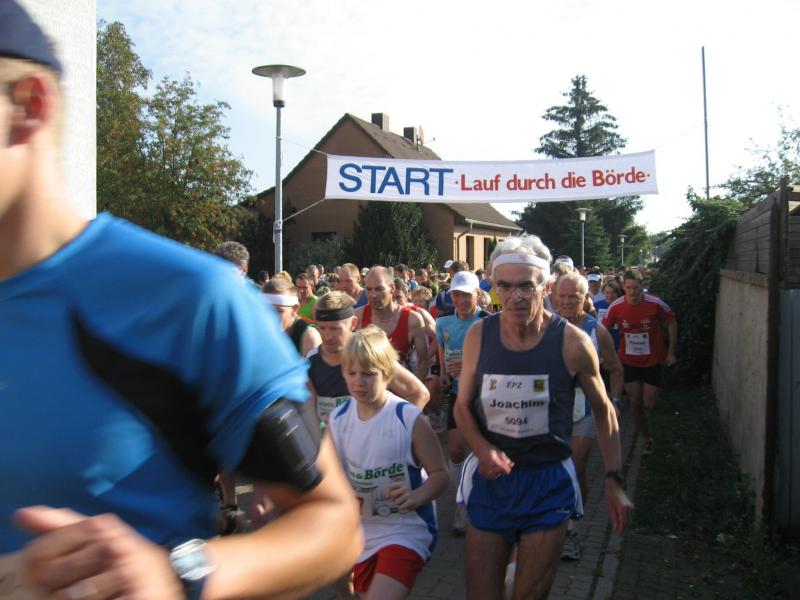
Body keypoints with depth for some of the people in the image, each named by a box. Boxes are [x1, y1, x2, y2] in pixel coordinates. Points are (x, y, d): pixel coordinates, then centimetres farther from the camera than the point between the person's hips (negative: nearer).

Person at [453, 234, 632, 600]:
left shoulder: (572, 342, -12)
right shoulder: (478, 336, -7)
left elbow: (603, 410, 2)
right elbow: (463, 406, 5)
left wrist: (614, 481, 0)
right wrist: (483, 450, -14)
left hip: (548, 481, -1)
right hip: (490, 478, 2)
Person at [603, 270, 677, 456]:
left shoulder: (655, 304, -17)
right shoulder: (616, 307, -13)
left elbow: (671, 323, -2)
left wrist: (670, 353, -1)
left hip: (653, 361, -2)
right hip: (629, 362, 2)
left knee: (648, 405, 0)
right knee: (635, 404, 5)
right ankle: (647, 439, 27)